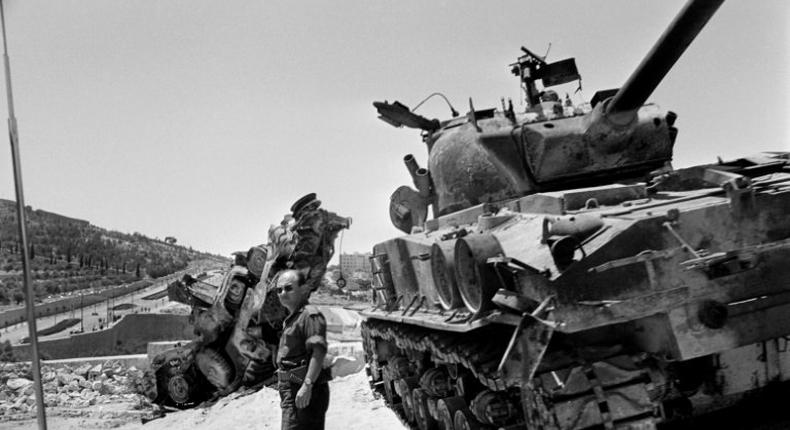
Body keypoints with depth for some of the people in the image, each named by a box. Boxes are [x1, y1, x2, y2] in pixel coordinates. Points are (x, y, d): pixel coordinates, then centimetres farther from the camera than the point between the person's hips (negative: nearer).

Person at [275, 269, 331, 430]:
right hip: (291, 388, 10)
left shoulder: (310, 315, -11)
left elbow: (319, 351, -23)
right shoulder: (291, 319, 21)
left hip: (304, 391, -10)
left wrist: (307, 385, -30)